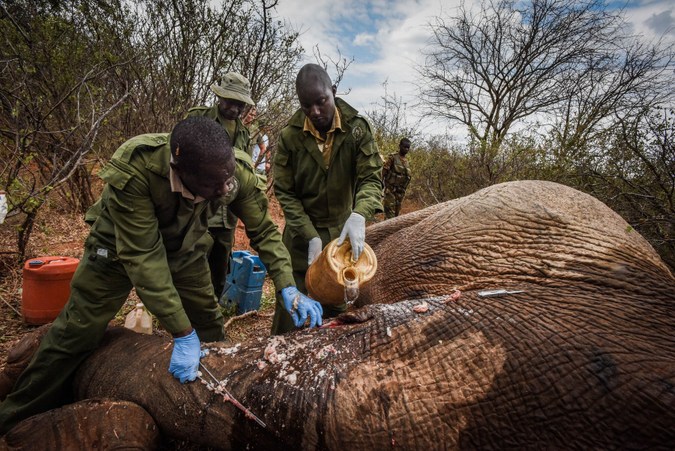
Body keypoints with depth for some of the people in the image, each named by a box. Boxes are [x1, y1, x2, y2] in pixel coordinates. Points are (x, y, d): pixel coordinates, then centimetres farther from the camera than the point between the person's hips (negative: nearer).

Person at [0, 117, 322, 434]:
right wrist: (182, 334, -36)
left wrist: (288, 288, -30)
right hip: (123, 245, -2)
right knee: (77, 333, 1)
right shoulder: (133, 171, -39)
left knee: (209, 328, 6)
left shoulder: (238, 172, -29)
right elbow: (142, 256, -36)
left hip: (184, 247, 3)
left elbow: (264, 231, -17)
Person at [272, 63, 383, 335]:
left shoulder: (357, 128, -10)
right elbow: (285, 193, -9)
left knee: (337, 307, 17)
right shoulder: (289, 136, -11)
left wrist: (359, 215, -35)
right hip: (302, 234, -1)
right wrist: (310, 237, -19)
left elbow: (371, 178, -13)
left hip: (344, 232, 2)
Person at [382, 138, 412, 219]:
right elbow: (383, 172, -10)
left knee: (397, 213, 11)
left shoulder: (406, 161, 14)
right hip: (391, 190, -7)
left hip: (401, 192, 7)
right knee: (389, 213, -11)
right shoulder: (392, 157, -6)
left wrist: (404, 190, 17)